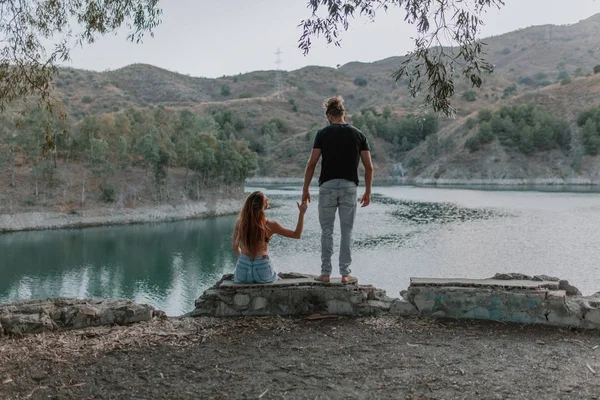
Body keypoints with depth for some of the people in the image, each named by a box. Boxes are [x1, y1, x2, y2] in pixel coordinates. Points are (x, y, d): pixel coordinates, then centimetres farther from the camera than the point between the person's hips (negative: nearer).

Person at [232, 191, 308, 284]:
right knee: (275, 277, 34)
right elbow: (297, 235, 0)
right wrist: (301, 213, 2)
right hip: (262, 271, -2)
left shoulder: (240, 223, -4)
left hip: (242, 273, 2)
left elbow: (235, 247, 8)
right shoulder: (270, 225, -10)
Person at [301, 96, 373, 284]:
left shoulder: (323, 133, 1)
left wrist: (305, 189, 3)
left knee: (327, 230, 8)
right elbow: (369, 167, 3)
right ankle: (345, 273, 9)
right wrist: (368, 192, 10)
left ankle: (325, 272, 10)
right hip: (349, 187, 1)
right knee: (347, 231, 7)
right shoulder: (358, 134, 7)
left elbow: (312, 164, -3)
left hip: (327, 186, -1)